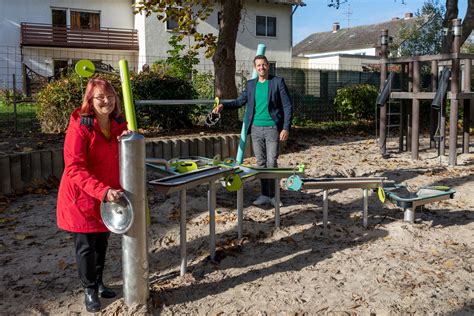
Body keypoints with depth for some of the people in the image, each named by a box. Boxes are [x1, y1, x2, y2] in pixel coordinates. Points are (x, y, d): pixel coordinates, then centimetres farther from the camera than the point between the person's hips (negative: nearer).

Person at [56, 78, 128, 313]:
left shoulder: (119, 124, -1)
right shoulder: (79, 127, -20)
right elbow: (74, 168, -26)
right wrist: (103, 191, -35)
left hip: (109, 195, 6)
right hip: (82, 196, -5)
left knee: (102, 241, 18)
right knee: (86, 245, 6)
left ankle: (98, 282, 37)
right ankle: (89, 289, 26)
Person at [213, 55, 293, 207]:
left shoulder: (278, 82, -1)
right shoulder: (251, 84, 11)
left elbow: (287, 106, -4)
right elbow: (240, 101, 18)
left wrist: (286, 128, -12)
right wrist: (223, 105, 0)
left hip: (273, 128, -4)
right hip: (256, 128, 4)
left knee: (271, 163, -3)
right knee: (261, 163, 7)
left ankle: (274, 195, 9)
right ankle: (265, 194, 15)